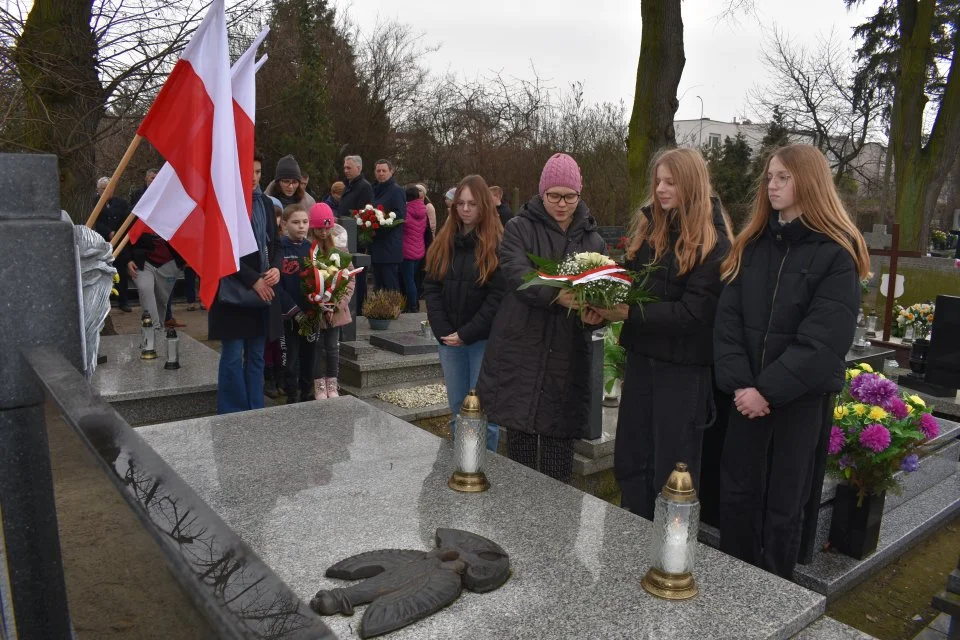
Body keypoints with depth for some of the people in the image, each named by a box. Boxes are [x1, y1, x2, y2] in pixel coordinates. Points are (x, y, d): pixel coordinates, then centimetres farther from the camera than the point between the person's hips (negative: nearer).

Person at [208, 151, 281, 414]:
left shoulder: (266, 203, 12)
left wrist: (276, 268, -4)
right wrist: (253, 279, -16)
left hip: (263, 290, 6)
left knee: (256, 356, 10)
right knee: (233, 356, -1)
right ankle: (232, 417, 10)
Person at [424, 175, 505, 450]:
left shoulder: (498, 243, -6)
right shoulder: (444, 242, 9)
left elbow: (499, 295, -13)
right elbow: (431, 288, 6)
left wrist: (467, 333, -16)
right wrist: (443, 331, -6)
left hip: (484, 340, -5)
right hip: (449, 339, 5)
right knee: (457, 412, 13)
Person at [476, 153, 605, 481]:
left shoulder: (592, 240, 12)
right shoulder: (519, 229, 3)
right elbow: (517, 276, -14)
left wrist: (595, 314, -19)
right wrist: (557, 296, -32)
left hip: (567, 359, 2)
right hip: (520, 354, -1)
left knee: (559, 447, 3)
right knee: (520, 442, 6)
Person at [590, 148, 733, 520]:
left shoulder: (714, 244, -11)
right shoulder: (648, 226, 8)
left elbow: (693, 312, -18)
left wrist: (627, 313, -21)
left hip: (684, 368, -6)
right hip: (642, 357, 6)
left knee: (673, 466, 6)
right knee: (630, 460, 13)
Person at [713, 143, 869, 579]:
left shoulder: (836, 254, -8)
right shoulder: (753, 244, 7)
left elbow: (823, 340, -16)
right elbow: (728, 318, 0)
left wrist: (769, 390, -18)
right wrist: (738, 382, -12)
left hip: (802, 397, -4)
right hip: (748, 394, 4)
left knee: (784, 505, 8)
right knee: (737, 495, 12)